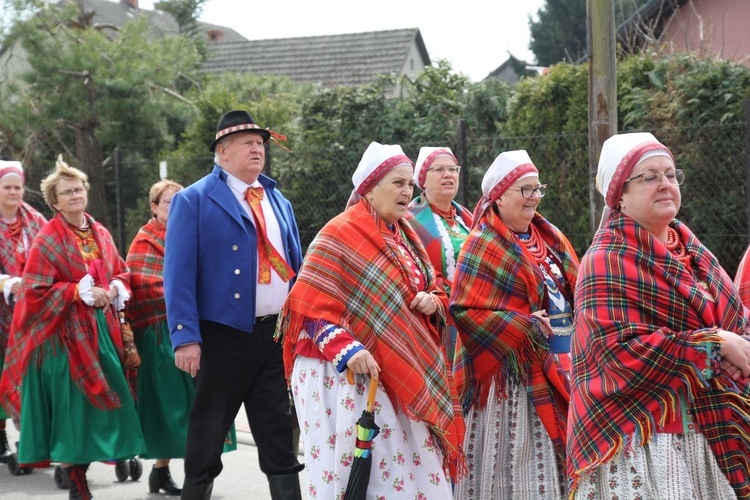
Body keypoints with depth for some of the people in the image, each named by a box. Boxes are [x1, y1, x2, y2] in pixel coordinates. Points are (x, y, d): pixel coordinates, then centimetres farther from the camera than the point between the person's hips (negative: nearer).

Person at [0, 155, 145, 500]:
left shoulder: (100, 234, 11)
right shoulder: (48, 240, -7)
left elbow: (121, 273, 18)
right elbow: (35, 290, -11)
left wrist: (115, 289, -4)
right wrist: (80, 292, -17)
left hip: (101, 329, 6)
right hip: (66, 333, -6)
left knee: (98, 407, 7)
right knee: (72, 407, -5)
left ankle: (79, 469, 20)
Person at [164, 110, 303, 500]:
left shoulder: (279, 201, 14)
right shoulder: (193, 201, -4)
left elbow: (296, 267, 17)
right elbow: (179, 274, -10)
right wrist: (186, 337, -18)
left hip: (279, 333, 5)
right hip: (225, 334, -5)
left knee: (279, 433, 9)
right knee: (207, 434, 7)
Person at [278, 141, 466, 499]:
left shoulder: (405, 236, 14)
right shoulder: (340, 234, -9)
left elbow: (433, 288, 21)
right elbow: (311, 304, -14)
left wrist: (434, 301, -3)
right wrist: (344, 349, -27)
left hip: (404, 375, 7)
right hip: (346, 373, -7)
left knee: (415, 466, 7)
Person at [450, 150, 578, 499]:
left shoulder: (548, 237, 12)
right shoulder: (485, 245, -9)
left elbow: (572, 288, 19)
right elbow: (464, 310, -15)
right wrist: (527, 327, -18)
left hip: (561, 366, 7)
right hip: (516, 369, -7)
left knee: (555, 453, 11)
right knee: (519, 460, -2)